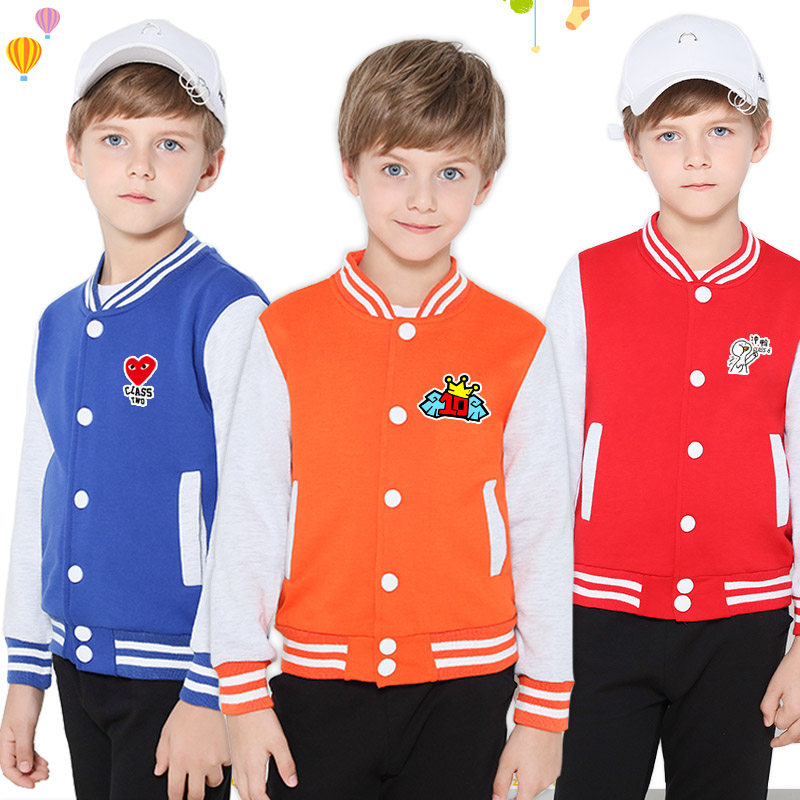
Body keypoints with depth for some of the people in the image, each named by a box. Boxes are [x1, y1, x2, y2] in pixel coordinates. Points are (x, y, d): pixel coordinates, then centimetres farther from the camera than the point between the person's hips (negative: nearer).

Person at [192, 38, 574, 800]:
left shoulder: (519, 347, -2)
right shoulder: (286, 336, -2)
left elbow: (544, 534, 1)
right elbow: (245, 517, 0)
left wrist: (545, 710, 3)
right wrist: (243, 693, -1)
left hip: (464, 691, 0)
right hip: (319, 692, 0)